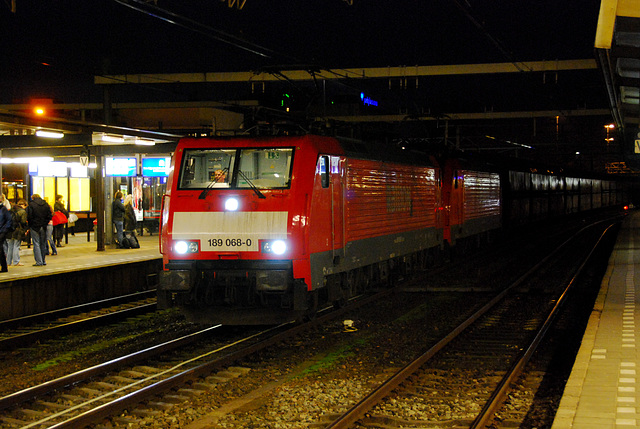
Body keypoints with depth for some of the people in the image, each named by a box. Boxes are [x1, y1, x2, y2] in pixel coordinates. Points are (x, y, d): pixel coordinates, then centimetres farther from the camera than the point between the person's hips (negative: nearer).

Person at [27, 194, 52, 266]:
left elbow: (29, 217, -12)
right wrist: (45, 223, 8)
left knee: (36, 244, -2)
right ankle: (43, 261, 15)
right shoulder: (46, 205, 6)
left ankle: (39, 261, -6)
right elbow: (49, 216, 4)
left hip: (35, 227, -4)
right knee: (43, 244, 12)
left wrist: (30, 225, 1)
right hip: (43, 227, 4)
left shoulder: (31, 205, -7)